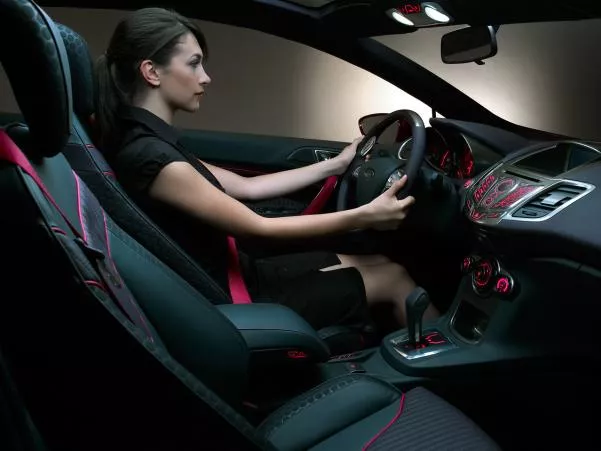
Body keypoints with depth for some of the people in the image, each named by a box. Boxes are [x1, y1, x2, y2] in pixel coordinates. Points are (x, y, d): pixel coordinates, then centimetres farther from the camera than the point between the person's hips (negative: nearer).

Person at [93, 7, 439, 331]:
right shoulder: (149, 155, -26)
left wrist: (335, 165, 13)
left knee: (377, 261, 11)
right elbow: (257, 228, -24)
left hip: (232, 276, 9)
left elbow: (246, 187, 10)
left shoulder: (155, 142, 5)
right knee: (392, 276, 1)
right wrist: (363, 216, -21)